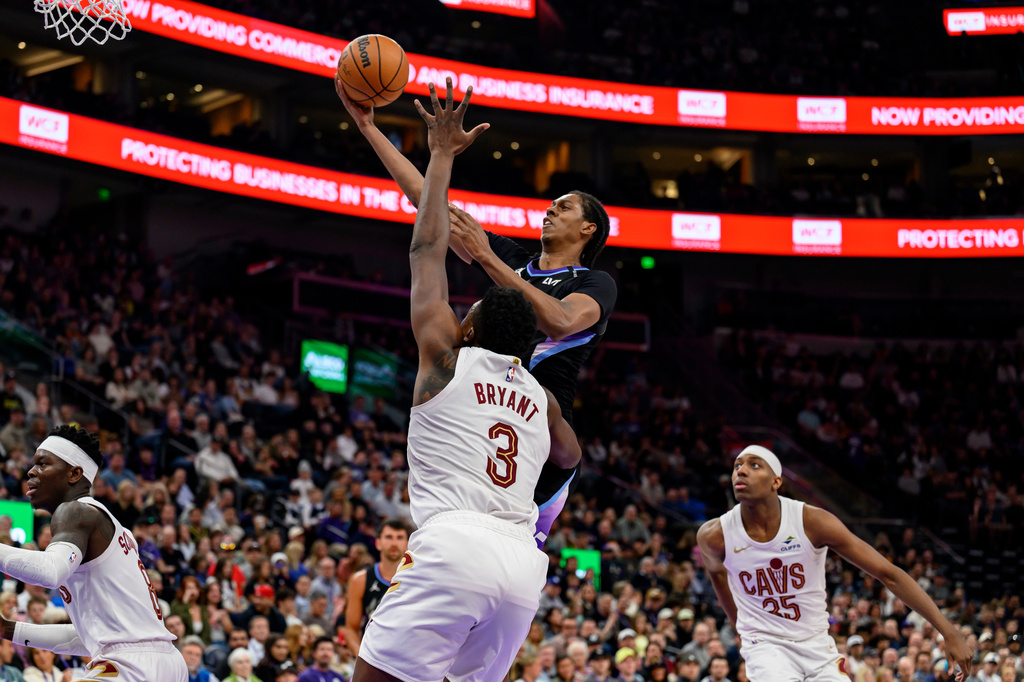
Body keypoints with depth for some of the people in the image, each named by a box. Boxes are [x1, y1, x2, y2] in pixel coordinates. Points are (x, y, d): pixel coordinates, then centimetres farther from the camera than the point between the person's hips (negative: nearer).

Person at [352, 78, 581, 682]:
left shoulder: (447, 357, 8)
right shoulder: (541, 396, 21)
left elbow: (427, 249, 14)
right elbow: (570, 457, 44)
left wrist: (442, 156, 22)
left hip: (453, 546, -6)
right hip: (524, 563, 6)